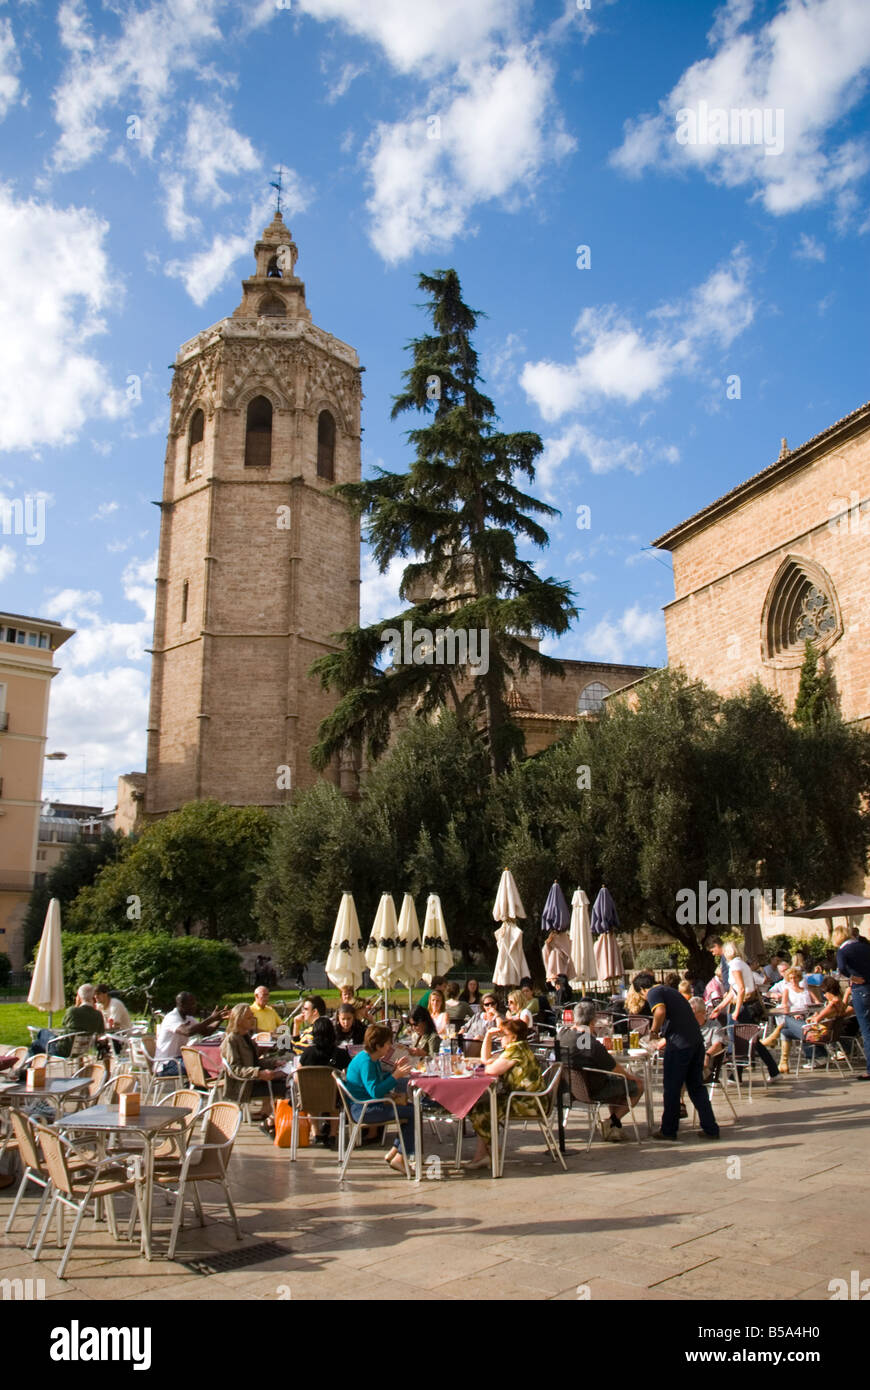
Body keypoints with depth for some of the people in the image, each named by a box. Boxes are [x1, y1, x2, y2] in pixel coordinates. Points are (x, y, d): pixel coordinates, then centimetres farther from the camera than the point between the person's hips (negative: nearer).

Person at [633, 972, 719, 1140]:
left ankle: (668, 1131, 14)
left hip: (679, 1044, -8)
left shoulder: (653, 993, -1)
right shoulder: (670, 990, 24)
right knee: (696, 1086, 16)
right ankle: (711, 1128, 17)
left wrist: (654, 1031, -8)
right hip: (697, 1040, 8)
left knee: (671, 1088, 5)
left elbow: (660, 1011, -23)